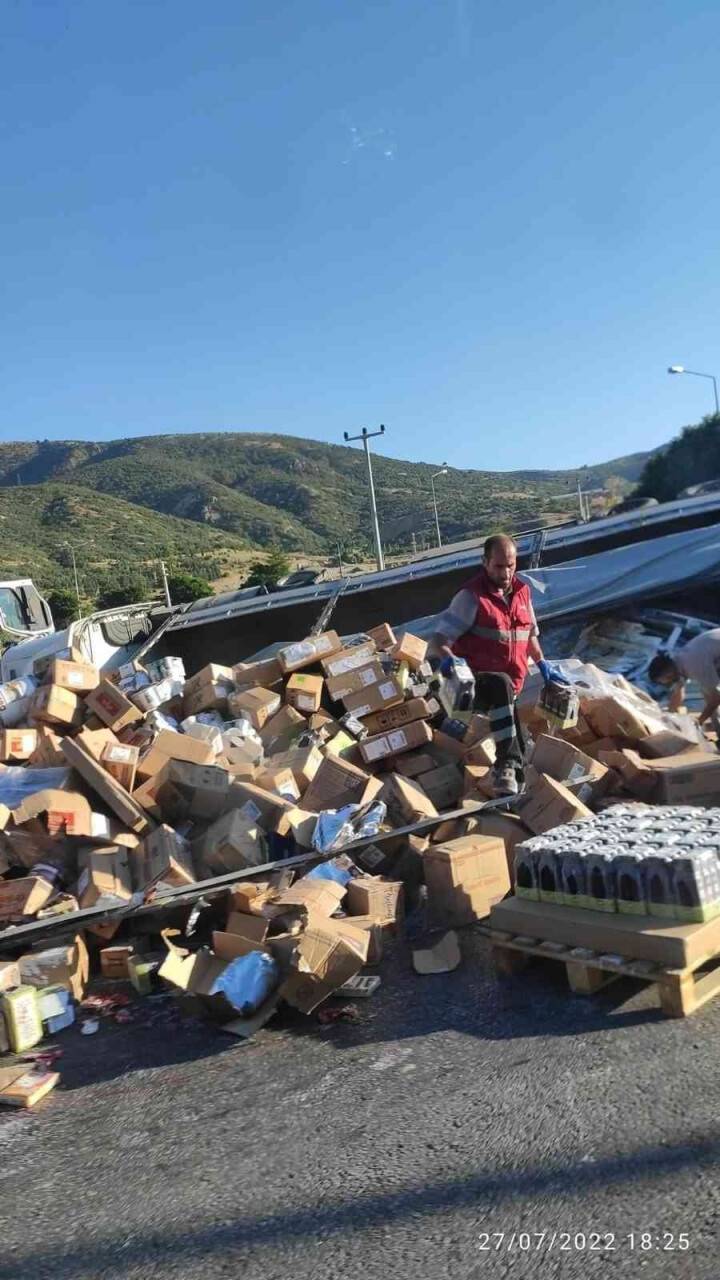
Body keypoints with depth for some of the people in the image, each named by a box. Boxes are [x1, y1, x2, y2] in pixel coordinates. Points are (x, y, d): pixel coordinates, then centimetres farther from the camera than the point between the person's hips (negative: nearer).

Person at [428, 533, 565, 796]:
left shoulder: (521, 591, 8)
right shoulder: (471, 596, -13)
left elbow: (529, 633, 24)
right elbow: (438, 641, -17)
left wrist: (542, 663, 10)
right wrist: (448, 658, -39)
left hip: (511, 684, 7)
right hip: (476, 683, -7)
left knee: (519, 749, 10)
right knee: (502, 685, -39)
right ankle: (507, 765, -43)